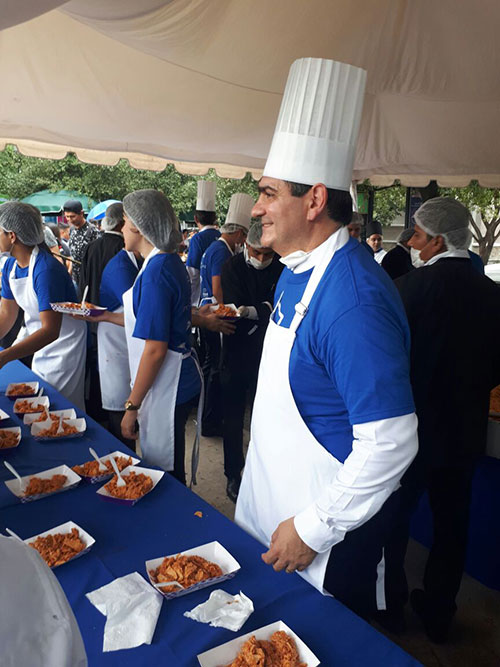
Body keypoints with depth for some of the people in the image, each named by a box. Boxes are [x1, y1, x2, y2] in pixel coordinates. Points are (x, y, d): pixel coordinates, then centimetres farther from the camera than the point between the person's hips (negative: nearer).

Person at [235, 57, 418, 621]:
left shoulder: (351, 299, -31)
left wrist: (313, 529, -19)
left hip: (327, 533, -8)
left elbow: (391, 442, -30)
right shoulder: (296, 271, 1)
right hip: (272, 502, 8)